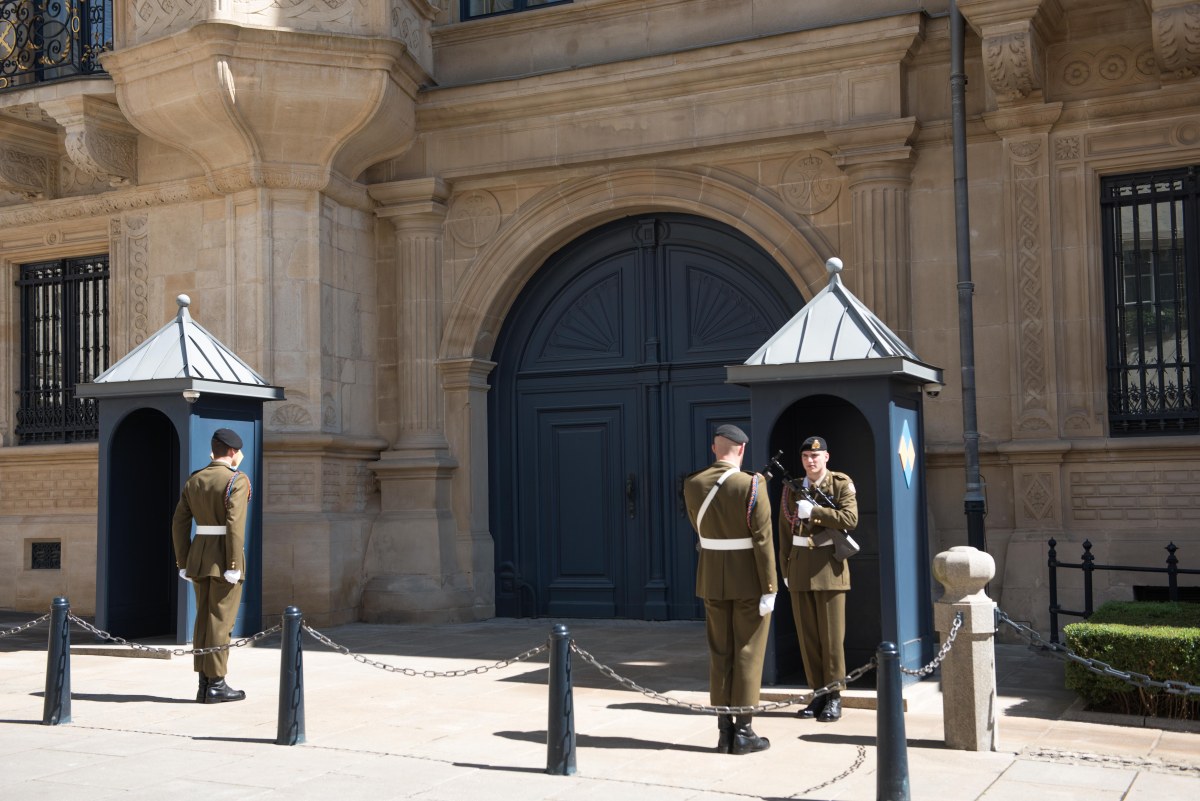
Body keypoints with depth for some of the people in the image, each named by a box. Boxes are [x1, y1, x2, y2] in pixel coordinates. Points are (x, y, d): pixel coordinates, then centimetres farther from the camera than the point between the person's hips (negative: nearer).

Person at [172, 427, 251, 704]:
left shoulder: (194, 480, 10)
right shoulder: (237, 480, -11)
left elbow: (179, 524, 10)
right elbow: (235, 525, -19)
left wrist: (183, 564, 14)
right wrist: (235, 566, -18)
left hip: (199, 555, 7)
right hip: (224, 558, -7)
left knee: (204, 619, 10)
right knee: (221, 621, -3)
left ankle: (204, 684, 12)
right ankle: (216, 685, 1)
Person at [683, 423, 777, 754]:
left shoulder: (692, 485, -1)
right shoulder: (752, 485, -16)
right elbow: (763, 541, -17)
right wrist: (769, 589, -13)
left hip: (713, 579, 4)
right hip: (749, 580, -4)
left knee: (720, 654, 11)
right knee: (747, 655, 3)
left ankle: (724, 730, 13)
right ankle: (743, 732, 7)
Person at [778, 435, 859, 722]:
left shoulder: (841, 483, -1)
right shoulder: (791, 488, 11)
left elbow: (850, 519, -16)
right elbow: (785, 531, 12)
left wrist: (813, 510, -19)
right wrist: (785, 569, 9)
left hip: (829, 566, -4)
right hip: (799, 566, 4)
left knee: (832, 634, -2)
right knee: (807, 634, 6)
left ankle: (834, 698, 5)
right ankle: (818, 693, 14)